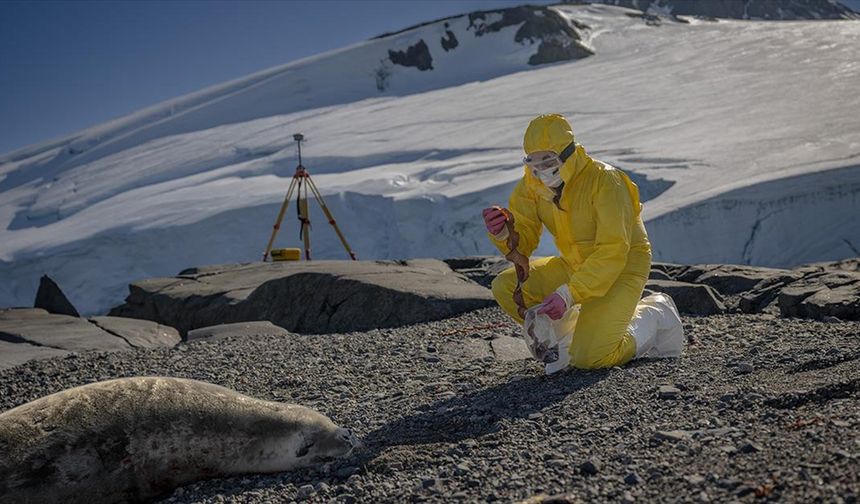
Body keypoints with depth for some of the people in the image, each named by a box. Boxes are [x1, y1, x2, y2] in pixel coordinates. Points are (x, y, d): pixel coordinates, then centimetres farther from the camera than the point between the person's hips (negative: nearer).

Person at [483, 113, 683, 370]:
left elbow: (612, 253, -30)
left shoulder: (605, 181, -26)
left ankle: (653, 317, 6)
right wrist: (503, 233, -31)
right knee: (505, 287, -11)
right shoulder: (532, 183, -7)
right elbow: (522, 242, -7)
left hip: (621, 268, -6)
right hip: (575, 266, 7)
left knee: (587, 358, -21)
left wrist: (569, 294, -38)